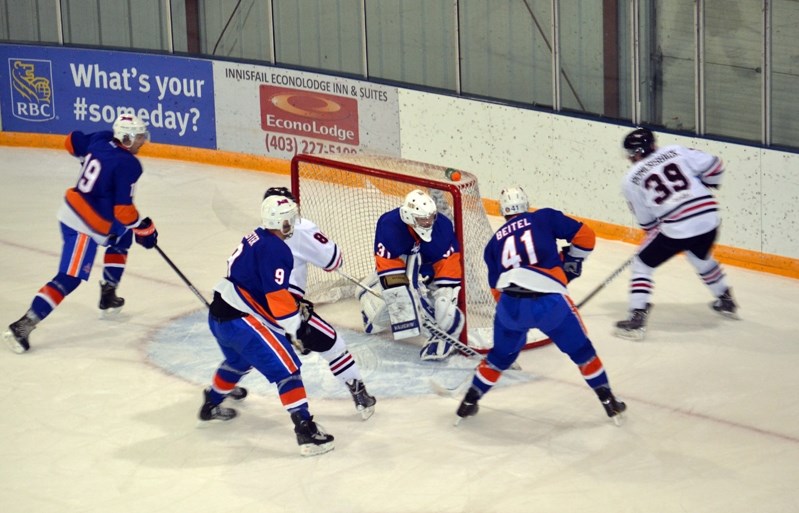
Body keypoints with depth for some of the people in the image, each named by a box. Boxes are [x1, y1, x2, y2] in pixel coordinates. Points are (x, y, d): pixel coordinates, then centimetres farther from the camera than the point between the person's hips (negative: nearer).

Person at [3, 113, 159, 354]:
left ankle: (108, 296, 33)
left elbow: (72, 142, 19)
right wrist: (144, 228, -6)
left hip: (72, 207, 10)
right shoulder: (128, 166, -21)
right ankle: (23, 325, -17)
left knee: (121, 239, 29)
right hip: (84, 226, -10)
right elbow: (123, 210, -22)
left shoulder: (100, 139, 1)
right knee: (69, 278, -10)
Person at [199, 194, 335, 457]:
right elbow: (277, 297, -21)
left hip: (219, 315, 10)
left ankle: (211, 403, 55)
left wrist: (295, 305, 22)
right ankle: (305, 430, -19)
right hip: (240, 321, -10)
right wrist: (297, 328, -14)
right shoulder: (275, 250, -16)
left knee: (239, 359, 36)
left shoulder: (255, 238, 12)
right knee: (286, 367, -11)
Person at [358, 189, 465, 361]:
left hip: (430, 273, 1)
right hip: (395, 272, -1)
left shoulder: (443, 226, -23)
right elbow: (389, 269, -32)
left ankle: (445, 336, 0)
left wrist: (447, 298, -24)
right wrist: (402, 302, -33)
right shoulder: (389, 225, -32)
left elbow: (449, 264, -18)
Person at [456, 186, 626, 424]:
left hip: (511, 305, 2)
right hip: (550, 301, -2)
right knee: (580, 349, 18)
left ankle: (469, 402, 31)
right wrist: (571, 262, 26)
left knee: (502, 355, 27)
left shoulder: (495, 241, 23)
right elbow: (585, 236, 10)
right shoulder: (545, 217, 14)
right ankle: (608, 401, 22)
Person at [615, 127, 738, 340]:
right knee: (701, 258, 34)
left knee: (642, 263, 14)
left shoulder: (631, 180, 6)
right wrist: (702, 189, 26)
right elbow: (712, 165, 8)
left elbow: (646, 221, 11)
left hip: (676, 228, -4)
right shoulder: (676, 152, 11)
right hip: (708, 217, 4)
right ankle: (726, 301, 48)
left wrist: (655, 232, 29)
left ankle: (637, 317, 5)